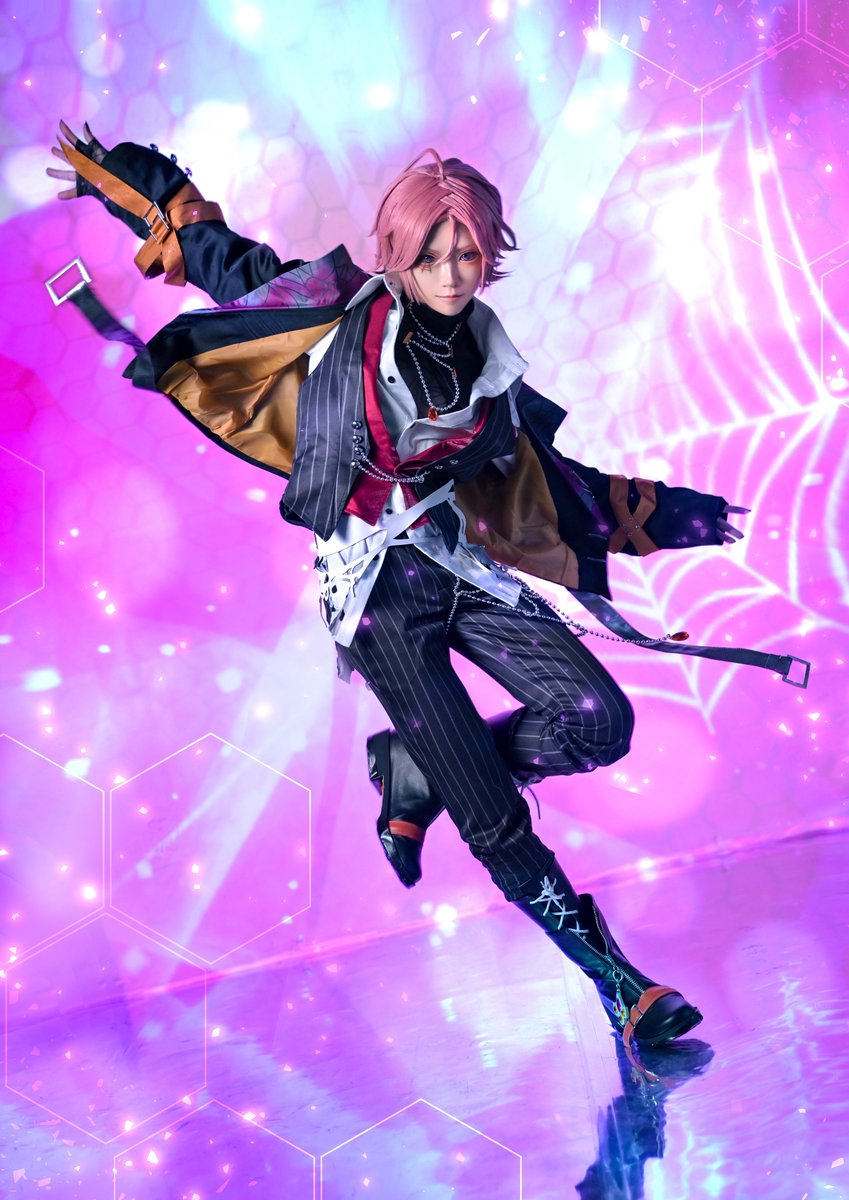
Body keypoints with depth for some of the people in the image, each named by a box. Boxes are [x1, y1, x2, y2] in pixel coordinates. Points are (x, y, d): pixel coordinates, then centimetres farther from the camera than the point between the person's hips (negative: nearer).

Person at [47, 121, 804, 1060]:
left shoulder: (486, 358, 8)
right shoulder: (344, 313, -6)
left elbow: (539, 473, 18)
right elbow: (235, 266, 9)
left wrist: (649, 510, 20)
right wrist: (127, 183, 12)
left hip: (465, 562, 5)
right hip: (377, 585, -5)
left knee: (598, 722, -13)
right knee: (492, 814, -7)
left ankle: (413, 768, 10)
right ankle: (608, 973, 10)